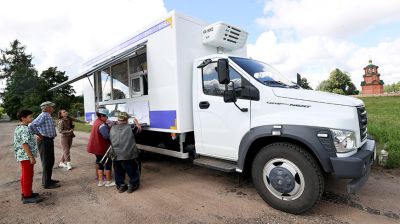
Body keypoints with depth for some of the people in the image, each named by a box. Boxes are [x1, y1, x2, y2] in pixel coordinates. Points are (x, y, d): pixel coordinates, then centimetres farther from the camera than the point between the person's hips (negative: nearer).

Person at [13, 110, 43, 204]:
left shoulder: (18, 128, 12)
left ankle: (25, 193, 30)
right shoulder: (25, 129, -21)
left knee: (25, 175, 19)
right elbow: (25, 144, -25)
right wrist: (31, 157, -23)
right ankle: (27, 196, 8)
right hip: (26, 156, -10)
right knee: (28, 176, -1)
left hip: (22, 156, 11)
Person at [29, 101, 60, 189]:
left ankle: (48, 180, 31)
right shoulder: (43, 116, -17)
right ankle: (46, 183, 8)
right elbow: (32, 126, -31)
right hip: (44, 141, -10)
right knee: (46, 163, -2)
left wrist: (54, 134, 14)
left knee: (51, 161, 18)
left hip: (49, 141, 10)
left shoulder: (48, 116, 12)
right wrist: (39, 135, -20)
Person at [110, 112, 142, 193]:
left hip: (116, 156, 4)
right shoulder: (130, 127, -5)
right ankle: (132, 185, 24)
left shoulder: (112, 129, 7)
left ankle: (120, 186, 34)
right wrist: (136, 122, 28)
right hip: (130, 156, -3)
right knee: (133, 171, 18)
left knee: (119, 173, 26)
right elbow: (139, 129, 11)